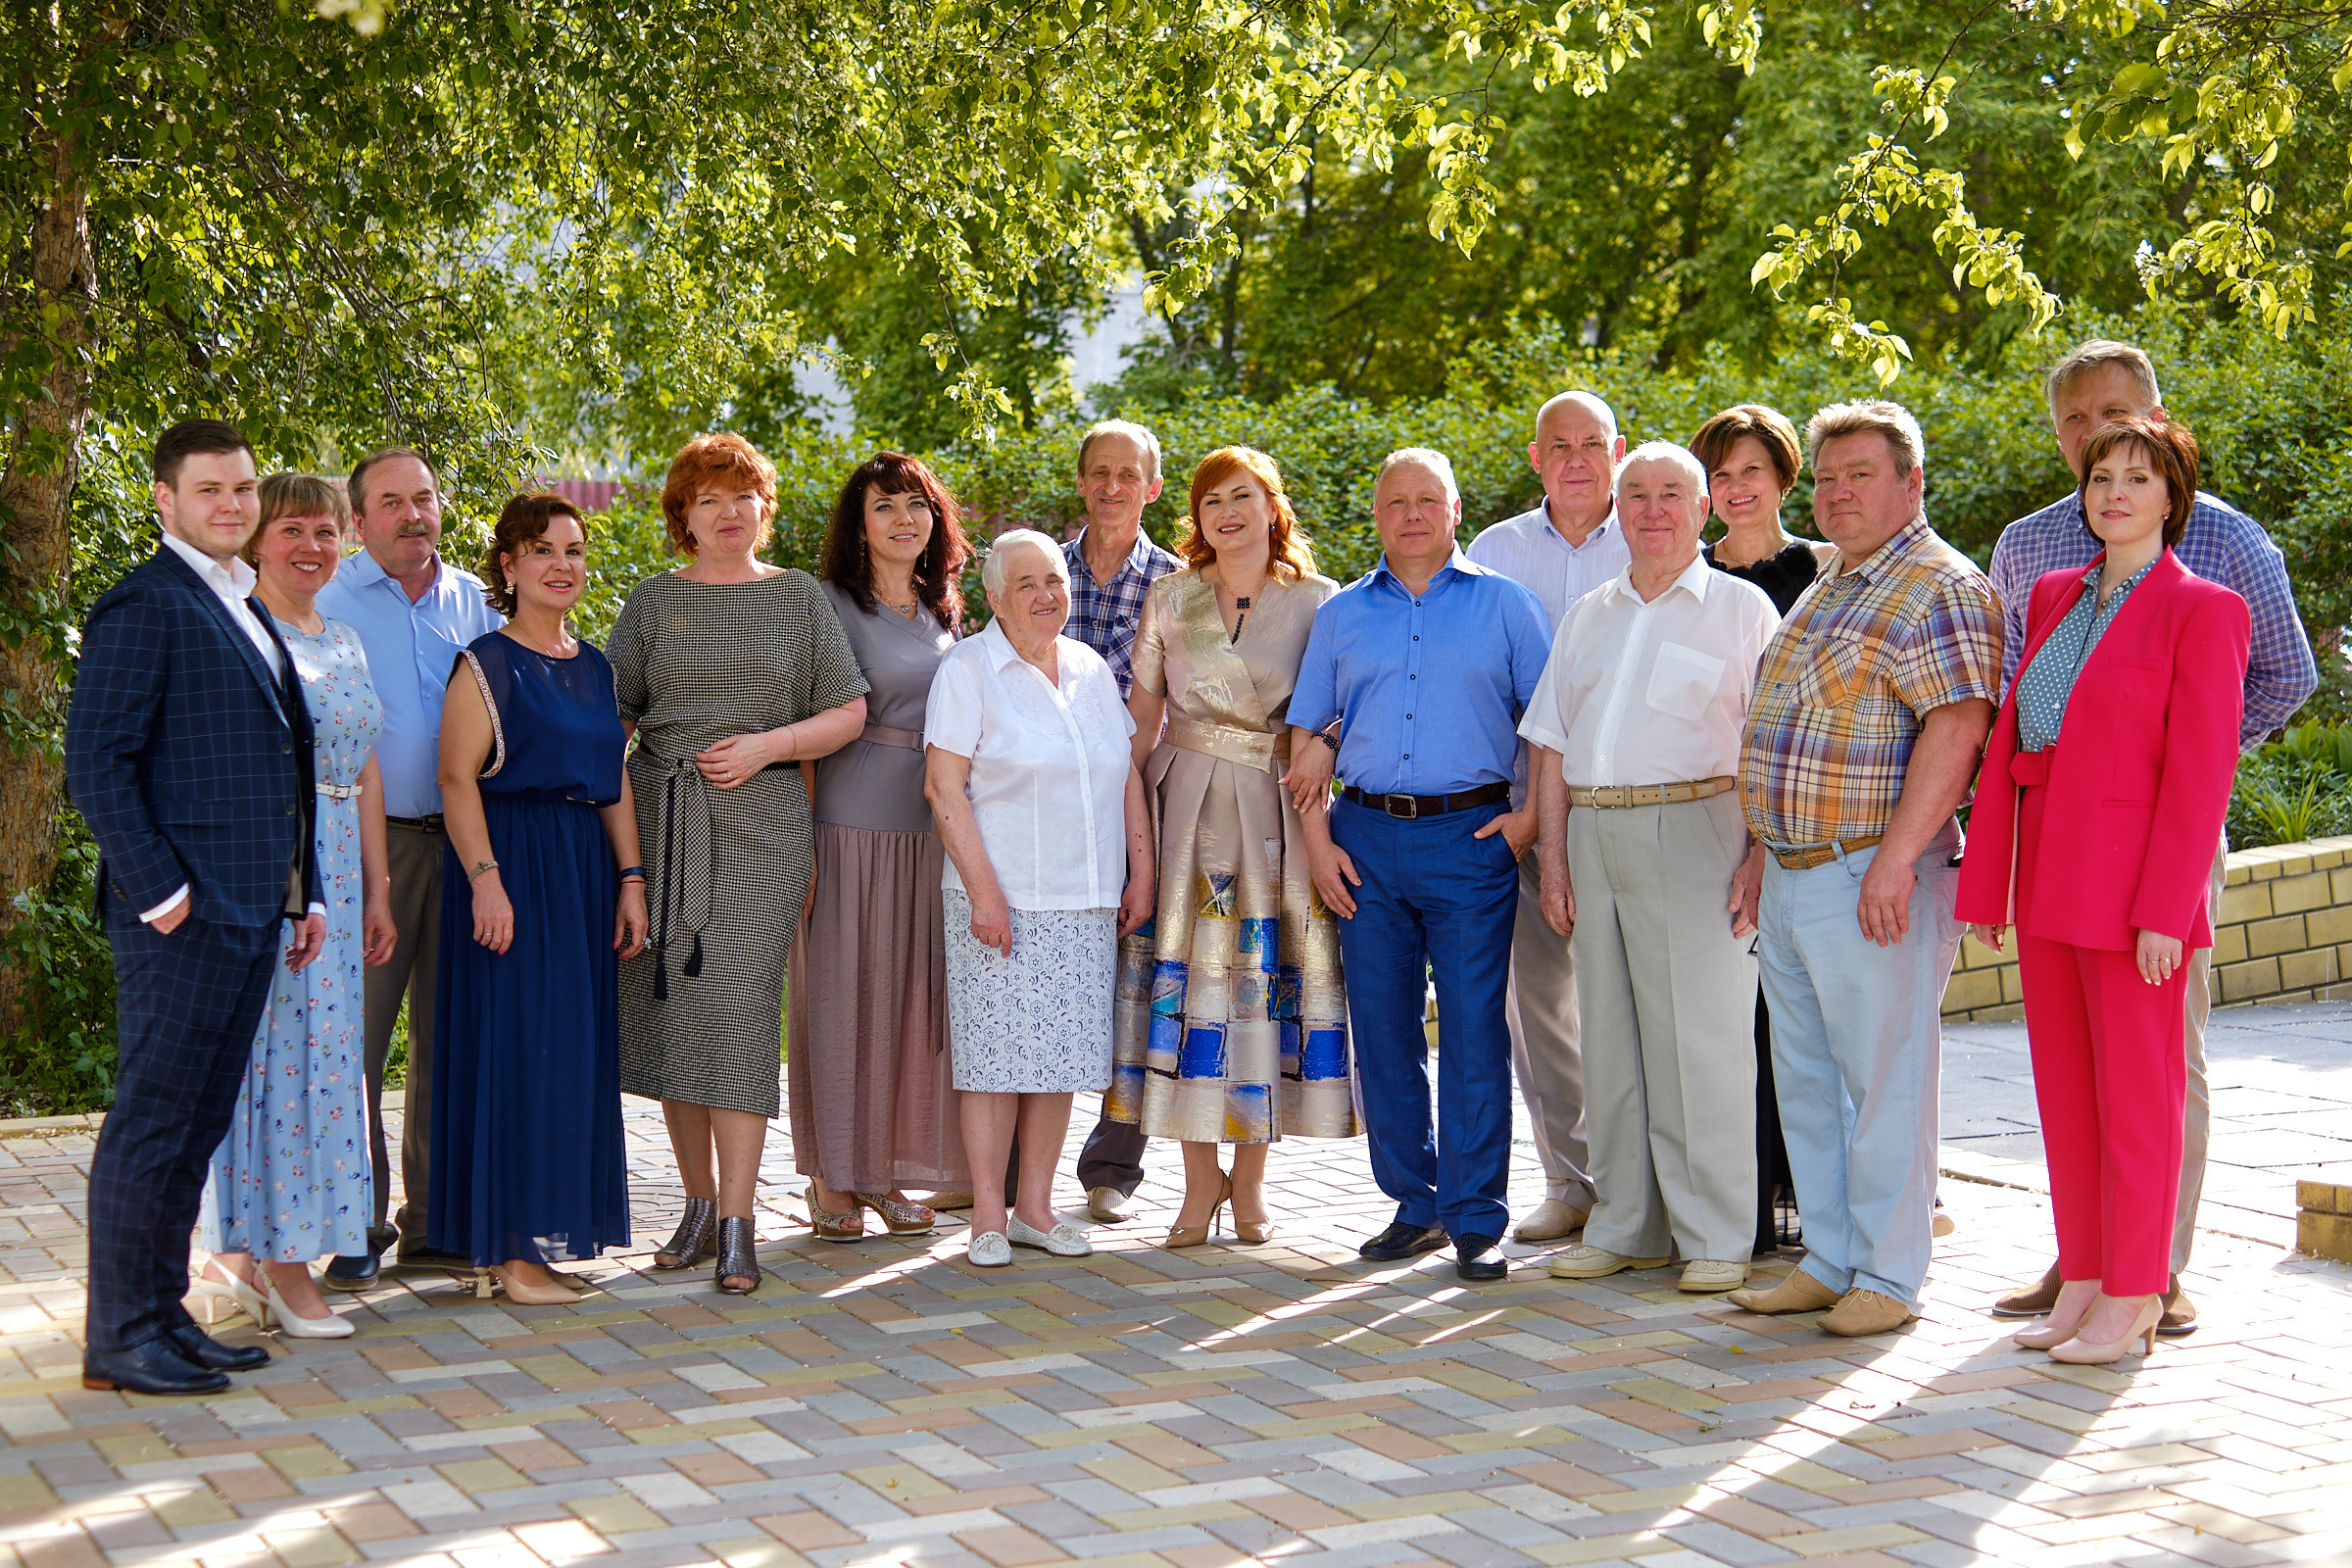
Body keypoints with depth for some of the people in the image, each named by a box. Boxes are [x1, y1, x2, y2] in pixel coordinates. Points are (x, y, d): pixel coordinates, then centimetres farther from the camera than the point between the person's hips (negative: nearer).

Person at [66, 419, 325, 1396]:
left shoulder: (246, 612, 20)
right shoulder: (144, 606, -8)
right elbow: (96, 765, -14)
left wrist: (302, 895, 17)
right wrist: (159, 893, -17)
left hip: (248, 914, 9)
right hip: (183, 917, -9)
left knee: (198, 1126, 13)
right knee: (151, 1122, -4)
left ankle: (162, 1316, 21)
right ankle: (119, 1337, 3)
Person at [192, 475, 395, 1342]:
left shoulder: (346, 643, 17)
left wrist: (376, 889, 17)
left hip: (334, 871, 7)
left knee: (321, 1047, 6)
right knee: (263, 1038, -5)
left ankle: (248, 1248, 12)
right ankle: (276, 1256, -1)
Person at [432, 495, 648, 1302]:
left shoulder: (595, 667, 15)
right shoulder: (485, 664, -5)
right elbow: (457, 779, -12)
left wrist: (630, 880, 8)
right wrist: (485, 878, -22)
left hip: (585, 869, 7)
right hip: (512, 863, -7)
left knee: (576, 1048, 7)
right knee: (514, 1044, -6)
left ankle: (536, 1232, 15)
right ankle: (508, 1246, -2)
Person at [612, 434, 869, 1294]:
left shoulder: (800, 597, 10)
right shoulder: (653, 600, 12)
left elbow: (848, 713, 8)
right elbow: (610, 711, 11)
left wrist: (767, 744, -7)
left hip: (762, 821, -2)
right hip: (659, 821, 2)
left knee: (740, 1000, -12)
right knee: (669, 1003, 3)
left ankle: (737, 1223, -11)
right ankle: (699, 1203, 17)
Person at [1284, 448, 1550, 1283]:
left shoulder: (1504, 604, 7)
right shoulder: (1341, 614, 14)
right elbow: (1308, 735, 12)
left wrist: (1534, 815, -6)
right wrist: (1317, 838, 2)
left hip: (1470, 838, -3)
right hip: (1367, 837, 3)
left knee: (1474, 1034, -4)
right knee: (1382, 1032, 6)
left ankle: (1475, 1220, 2)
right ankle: (1414, 1204, 18)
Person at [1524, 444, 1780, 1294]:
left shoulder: (1741, 608, 4)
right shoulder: (1587, 615, 19)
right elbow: (1551, 745, 17)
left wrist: (1761, 857, -12)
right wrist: (1554, 858, 8)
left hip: (1692, 832, -5)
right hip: (1594, 837, 5)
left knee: (1701, 1037, -6)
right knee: (1610, 1035, 7)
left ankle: (1717, 1237, 1)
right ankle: (1626, 1225, 15)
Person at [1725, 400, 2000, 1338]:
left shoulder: (1939, 590, -10)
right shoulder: (1828, 591, 20)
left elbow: (1956, 729, -21)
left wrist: (1897, 857, -26)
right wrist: (1764, 850, 20)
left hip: (1874, 879, -9)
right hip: (1795, 875, 10)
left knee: (1884, 1079, -3)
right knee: (1805, 1078, 13)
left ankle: (1889, 1276, 6)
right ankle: (1829, 1260, 22)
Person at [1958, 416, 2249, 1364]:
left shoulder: (2202, 610, -7)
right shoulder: (2054, 597, 13)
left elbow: (2200, 776, -11)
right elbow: (2008, 741, 12)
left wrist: (2164, 911, -16)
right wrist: (1985, 879, 8)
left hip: (2132, 883, -7)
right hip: (2047, 875, 7)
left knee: (2136, 1093, 1)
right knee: (2063, 1087, 11)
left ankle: (2134, 1300, 10)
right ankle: (2083, 1281, 21)